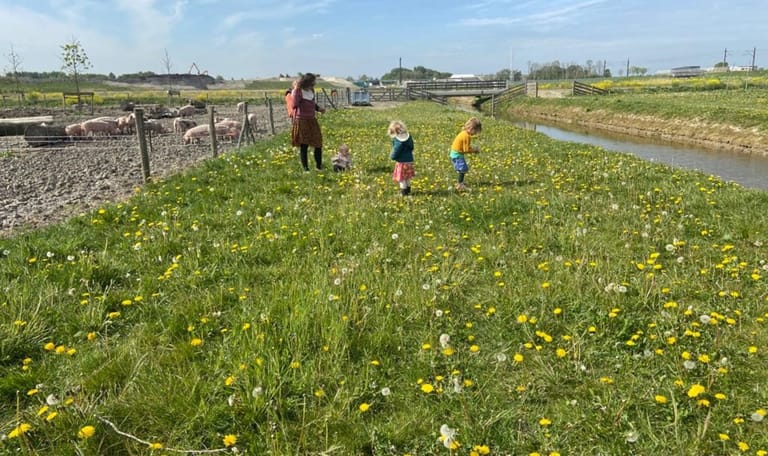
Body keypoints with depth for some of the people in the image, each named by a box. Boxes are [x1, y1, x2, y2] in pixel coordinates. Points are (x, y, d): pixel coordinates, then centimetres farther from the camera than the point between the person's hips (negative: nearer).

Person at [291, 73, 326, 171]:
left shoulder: (312, 91, 12)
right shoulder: (298, 91, -9)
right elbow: (295, 105, -16)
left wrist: (319, 108, 2)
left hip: (312, 120, 7)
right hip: (301, 121, -6)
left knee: (318, 143, 4)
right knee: (304, 145, -1)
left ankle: (319, 166, 17)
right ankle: (305, 167, 8)